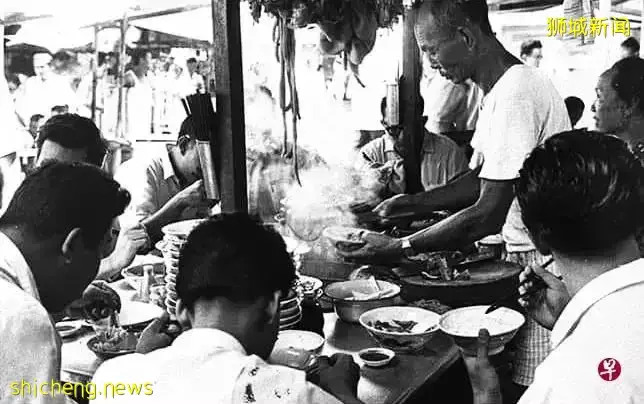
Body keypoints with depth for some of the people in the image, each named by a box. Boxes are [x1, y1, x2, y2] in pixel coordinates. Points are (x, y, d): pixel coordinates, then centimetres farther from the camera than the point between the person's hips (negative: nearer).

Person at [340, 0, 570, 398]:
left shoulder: (515, 96, -24)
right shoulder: (503, 89, 9)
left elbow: (488, 214, -25)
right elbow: (481, 181, 14)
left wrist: (398, 247, -20)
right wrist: (407, 203, 4)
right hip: (530, 258, 9)